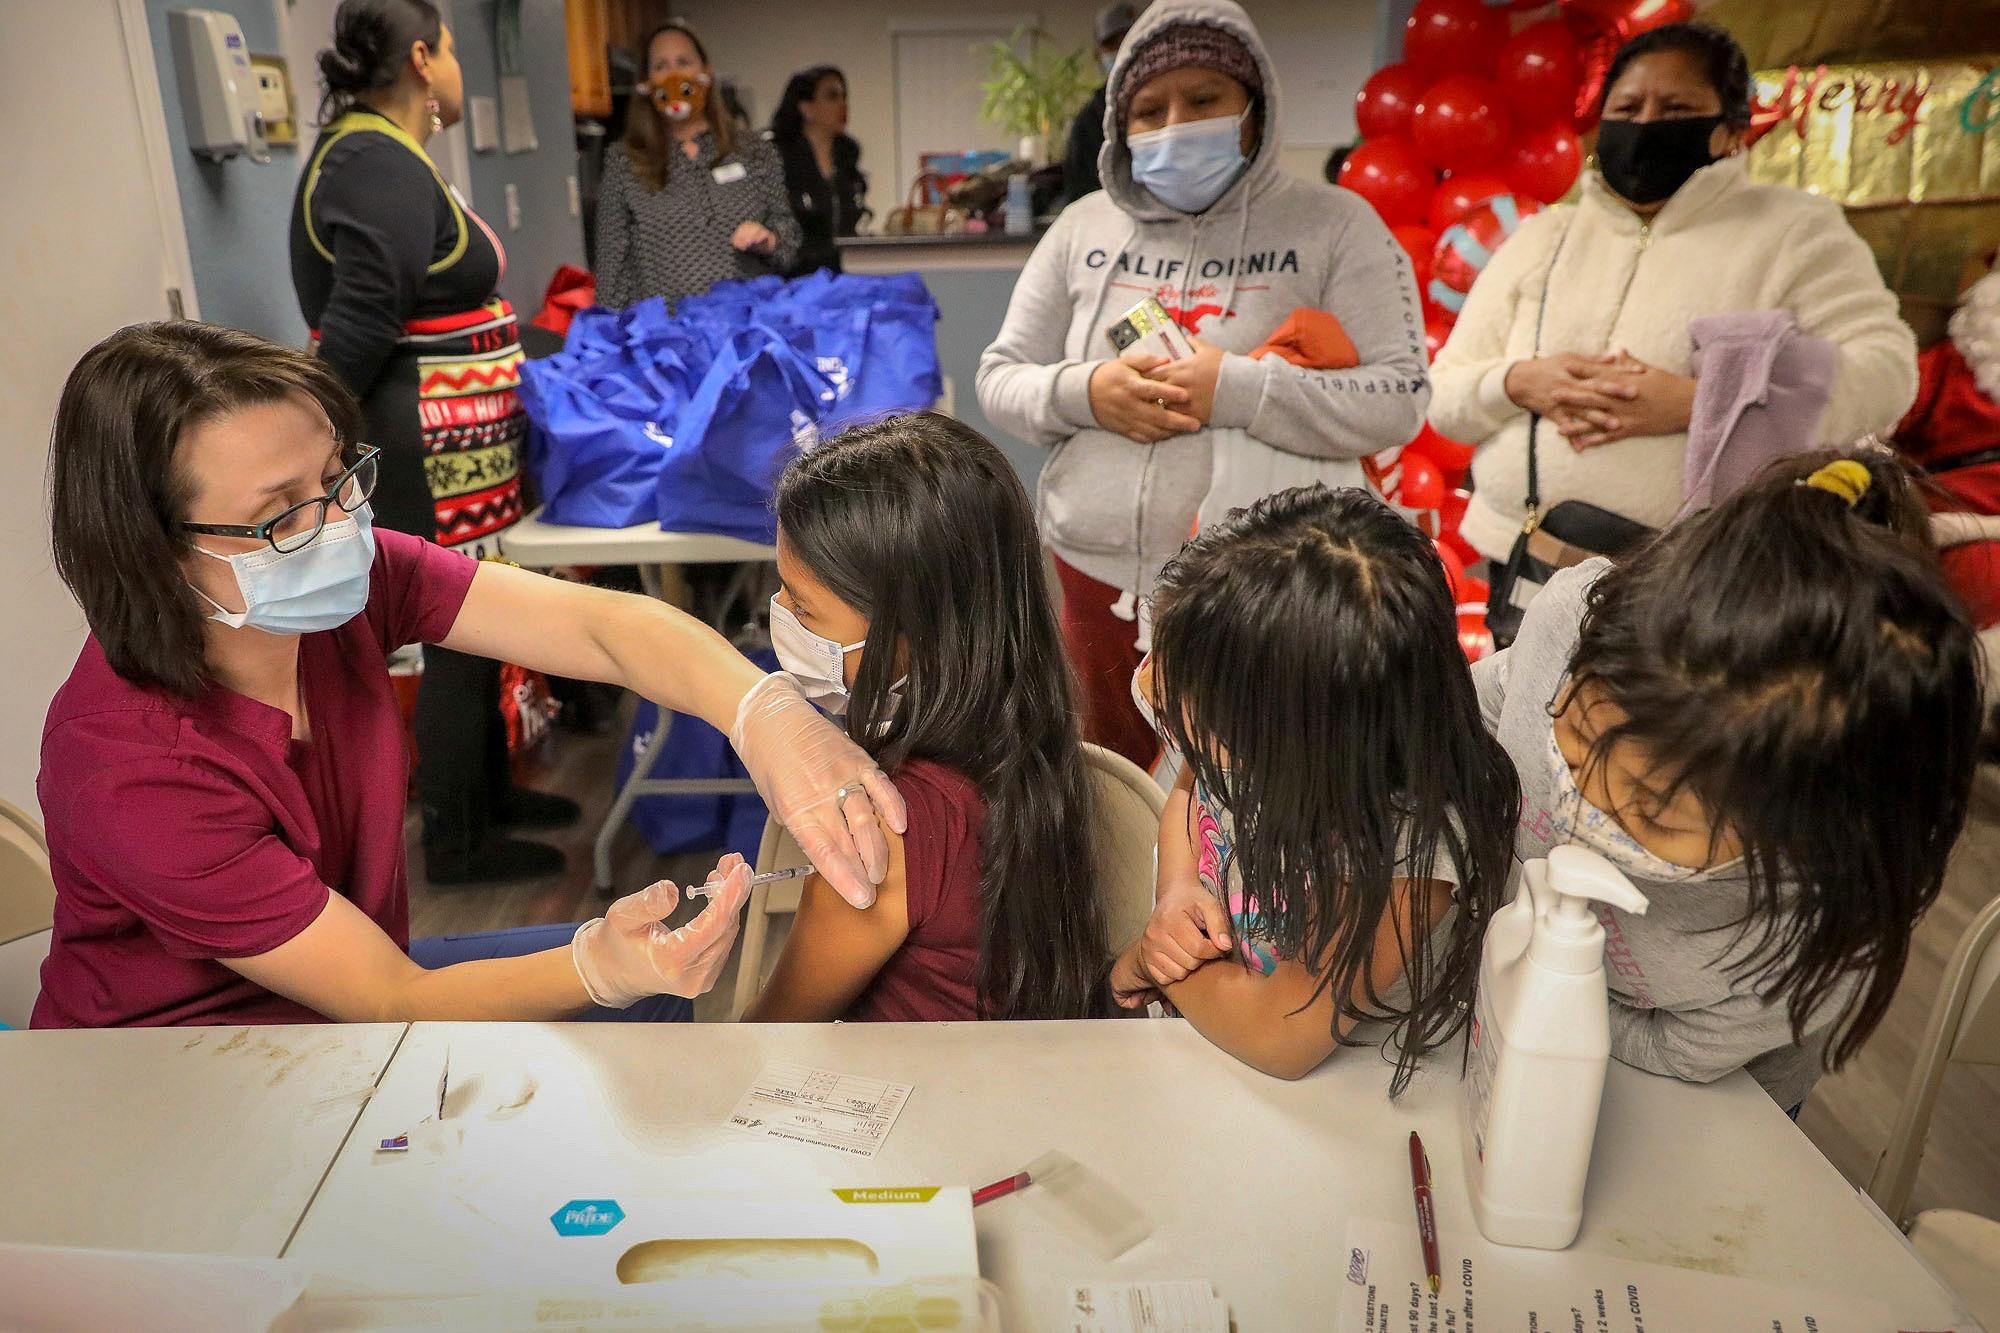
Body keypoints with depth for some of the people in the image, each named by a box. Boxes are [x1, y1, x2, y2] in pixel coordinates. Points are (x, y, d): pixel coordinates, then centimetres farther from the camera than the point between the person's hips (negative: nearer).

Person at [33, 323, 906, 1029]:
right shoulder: (123, 769, -31)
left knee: (656, 1004, 0)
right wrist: (601, 967, -48)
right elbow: (393, 1000, -29)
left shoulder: (352, 580, -17)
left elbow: (602, 625, -28)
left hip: (352, 983, 6)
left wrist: (766, 715, -48)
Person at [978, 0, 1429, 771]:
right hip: (1098, 579, 4)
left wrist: (1237, 389, -20)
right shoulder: (1083, 229, 8)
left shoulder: (1332, 224, -2)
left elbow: (1400, 400, -9)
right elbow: (1000, 380, 9)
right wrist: (1084, 392, -13)